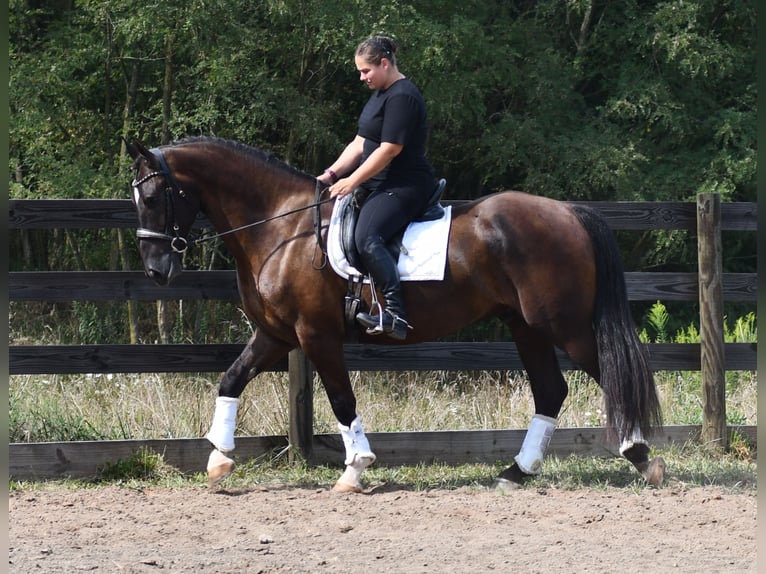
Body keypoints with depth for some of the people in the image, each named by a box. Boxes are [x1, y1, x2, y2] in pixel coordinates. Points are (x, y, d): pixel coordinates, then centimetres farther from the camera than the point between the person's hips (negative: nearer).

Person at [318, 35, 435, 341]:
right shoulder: (381, 95, 18)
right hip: (379, 185, 12)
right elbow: (360, 144, 18)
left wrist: (352, 181, -19)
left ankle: (395, 315, -41)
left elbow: (389, 150, -21)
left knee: (367, 238, -32)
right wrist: (333, 173, 5)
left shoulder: (402, 97, -15)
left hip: (404, 187, -12)